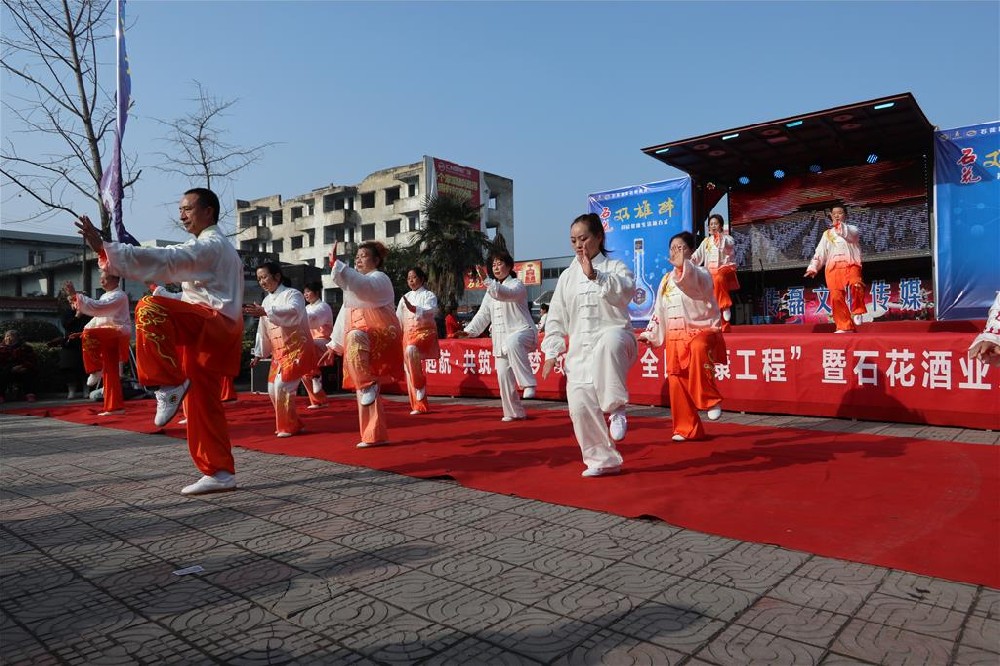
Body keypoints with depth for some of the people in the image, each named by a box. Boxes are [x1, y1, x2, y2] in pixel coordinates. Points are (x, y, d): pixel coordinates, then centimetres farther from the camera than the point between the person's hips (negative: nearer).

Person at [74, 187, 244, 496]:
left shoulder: (210, 244, -8)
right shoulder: (217, 246, 25)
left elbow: (163, 260, -23)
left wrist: (104, 248, -27)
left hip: (212, 324, -10)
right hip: (212, 331, 10)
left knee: (150, 308, -30)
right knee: (204, 405, 9)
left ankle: (169, 387, -23)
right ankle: (220, 473, 13)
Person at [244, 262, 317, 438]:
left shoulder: (292, 294, -10)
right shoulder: (266, 301, 13)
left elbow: (294, 313, -33)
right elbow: (263, 330, 19)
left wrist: (265, 312, -40)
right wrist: (259, 354, 19)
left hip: (297, 348, -8)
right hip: (279, 352, 8)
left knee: (282, 385, -16)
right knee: (273, 389, 8)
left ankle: (289, 427, 0)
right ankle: (289, 424, 24)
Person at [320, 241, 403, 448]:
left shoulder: (379, 279, -4)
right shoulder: (356, 283, 23)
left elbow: (361, 286, -28)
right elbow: (345, 315, 22)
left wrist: (336, 264, -34)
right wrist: (334, 346, 17)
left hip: (382, 337, -8)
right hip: (362, 342, 8)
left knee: (355, 337, -41)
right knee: (365, 394, 4)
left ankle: (368, 384, -31)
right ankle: (376, 436, 10)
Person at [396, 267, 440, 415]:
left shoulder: (429, 295, 0)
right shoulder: (405, 297, 16)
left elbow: (430, 311, -19)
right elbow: (398, 318, 19)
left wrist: (414, 309, -34)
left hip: (425, 332, -6)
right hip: (408, 333, 6)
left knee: (411, 350, -37)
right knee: (409, 370, 2)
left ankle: (420, 385, -25)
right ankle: (420, 406, 9)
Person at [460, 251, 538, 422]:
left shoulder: (517, 285, -3)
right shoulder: (491, 291, 19)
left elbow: (507, 294, -27)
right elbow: (483, 314, 16)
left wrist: (488, 282, -41)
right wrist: (469, 330, 1)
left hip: (522, 332, -7)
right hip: (501, 340, 7)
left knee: (512, 343, -42)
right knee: (503, 376, 4)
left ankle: (528, 383, -40)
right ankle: (514, 412, 19)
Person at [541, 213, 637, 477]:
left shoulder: (615, 267, 4)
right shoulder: (567, 277, 15)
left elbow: (627, 290, -18)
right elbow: (556, 317, 15)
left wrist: (595, 276, -28)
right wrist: (551, 352, 7)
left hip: (614, 337, -5)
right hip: (580, 349, 5)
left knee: (608, 344, -42)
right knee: (580, 405, -4)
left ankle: (616, 408, -27)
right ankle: (603, 460, 14)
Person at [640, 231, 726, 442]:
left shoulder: (700, 274, -5)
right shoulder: (666, 279, 13)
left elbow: (697, 280, -32)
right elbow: (659, 310, 19)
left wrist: (683, 266, -50)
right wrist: (650, 334, 16)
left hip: (702, 330, -6)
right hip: (675, 336, 6)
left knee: (699, 348, -41)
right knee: (676, 381, 4)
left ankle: (712, 400, -25)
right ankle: (687, 429, 18)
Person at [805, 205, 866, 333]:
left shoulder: (852, 229, 15)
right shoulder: (827, 234, 24)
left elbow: (851, 234, -11)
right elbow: (820, 253, 17)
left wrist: (839, 226, -24)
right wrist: (813, 267, 5)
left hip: (850, 265, -3)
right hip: (833, 268, 3)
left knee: (856, 285, -33)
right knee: (836, 297, -7)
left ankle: (857, 311, -11)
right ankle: (845, 327, 2)